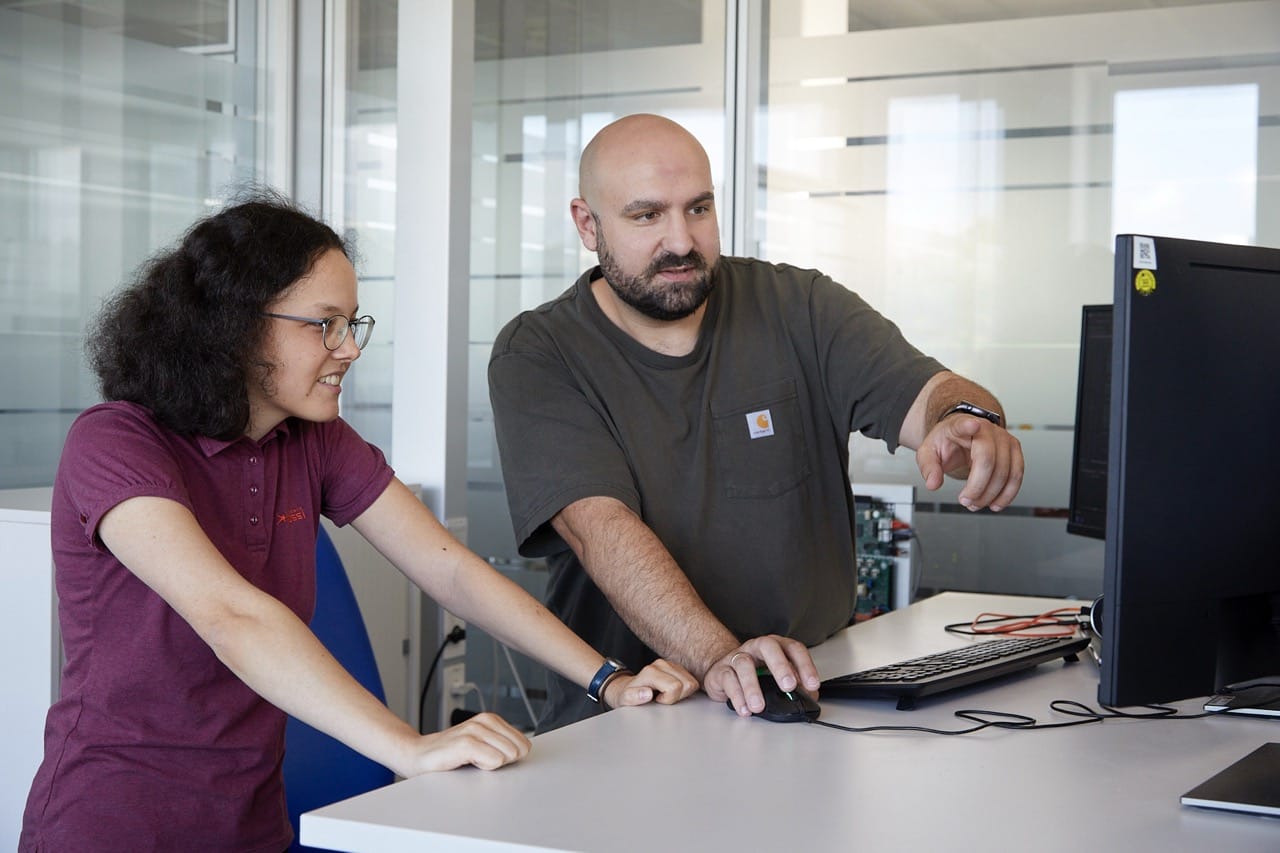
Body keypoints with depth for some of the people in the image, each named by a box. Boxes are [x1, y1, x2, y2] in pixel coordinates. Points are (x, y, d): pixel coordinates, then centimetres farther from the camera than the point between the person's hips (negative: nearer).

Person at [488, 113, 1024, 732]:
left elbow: (926, 393, -7)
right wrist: (718, 656, -34)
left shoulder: (799, 309, 5)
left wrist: (968, 420, -33)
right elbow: (599, 525, -18)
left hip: (811, 694, 3)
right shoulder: (536, 356, -4)